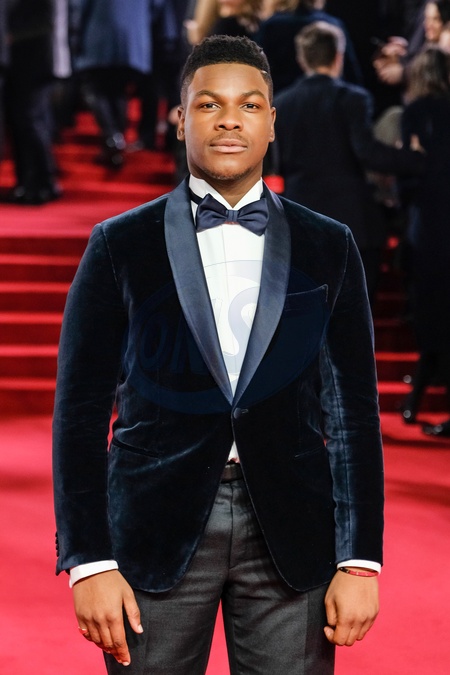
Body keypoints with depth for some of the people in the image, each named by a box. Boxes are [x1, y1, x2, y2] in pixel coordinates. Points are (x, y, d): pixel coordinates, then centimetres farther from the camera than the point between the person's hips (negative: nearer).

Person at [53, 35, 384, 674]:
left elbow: (353, 410, 6)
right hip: (157, 527, -1)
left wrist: (360, 560, -1)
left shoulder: (328, 248, 6)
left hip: (290, 530, 1)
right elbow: (82, 410, 1)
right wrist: (89, 561, -6)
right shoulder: (121, 245, 2)